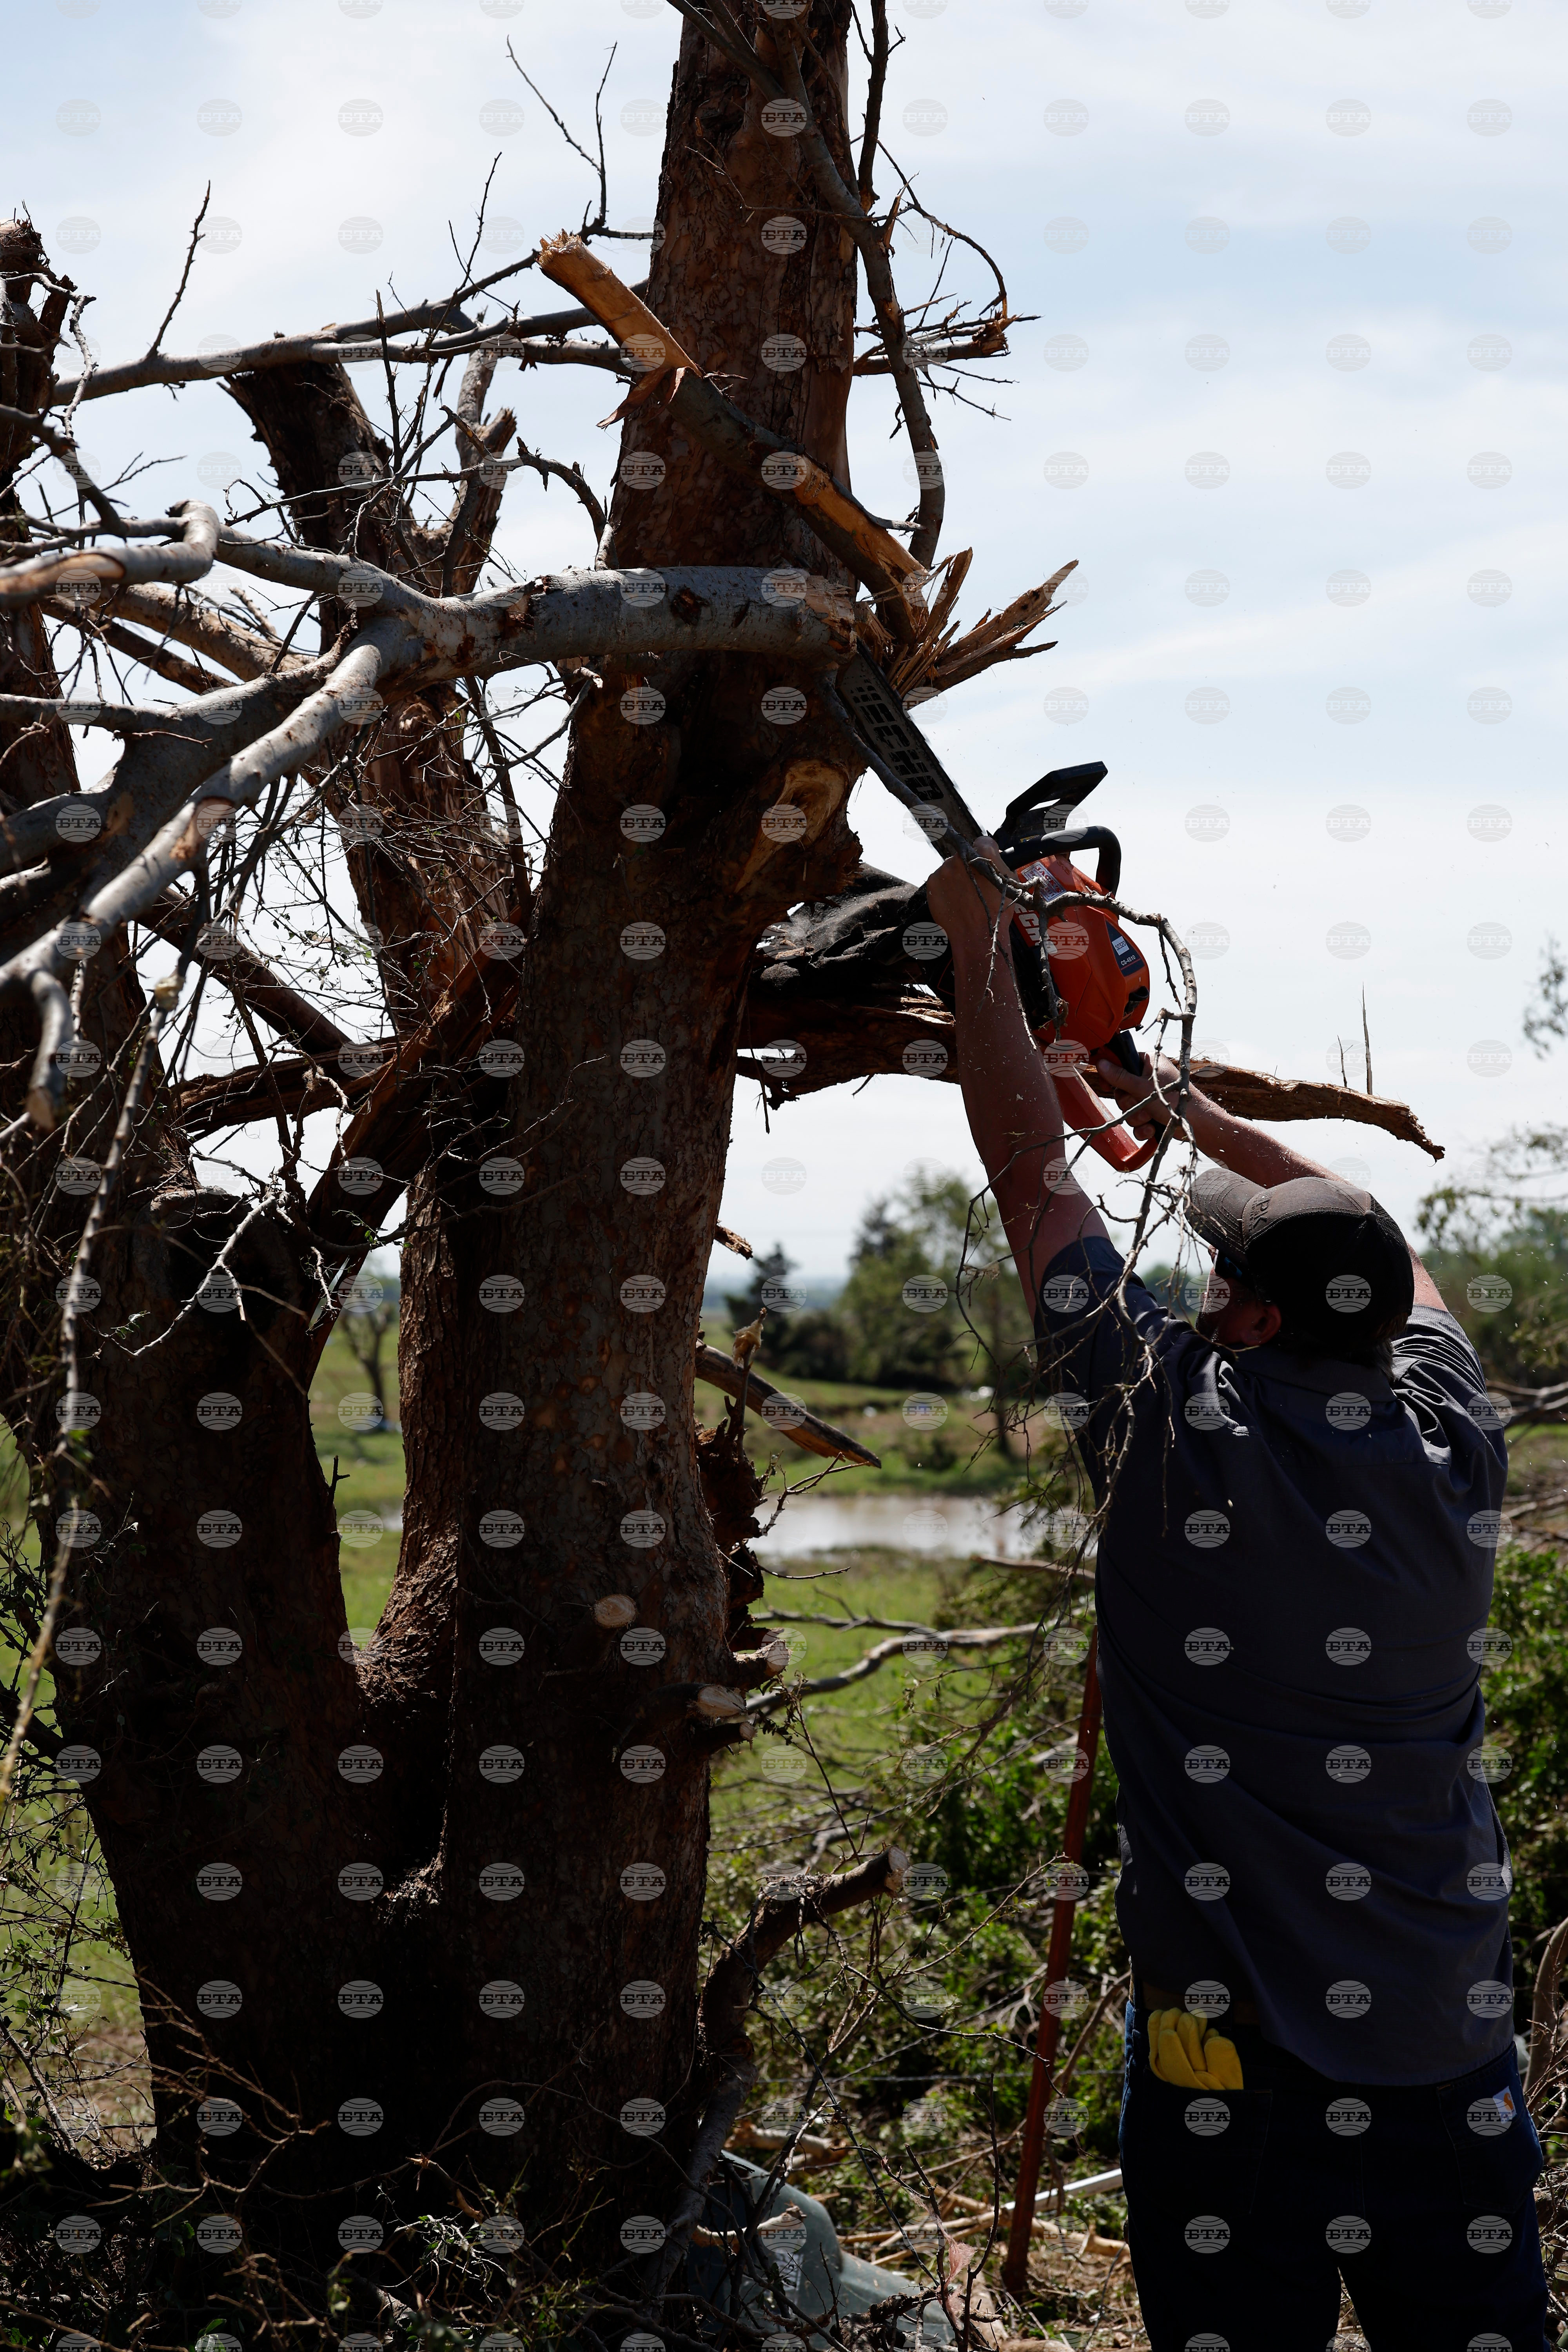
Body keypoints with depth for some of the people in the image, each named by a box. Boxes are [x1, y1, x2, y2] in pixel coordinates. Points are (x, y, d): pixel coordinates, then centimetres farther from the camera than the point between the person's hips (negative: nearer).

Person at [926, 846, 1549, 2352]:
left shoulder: (1176, 1442, -12)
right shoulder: (1455, 1450, -1)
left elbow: (1030, 1175, -2)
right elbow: (1371, 1253, 20)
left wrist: (976, 945, 10)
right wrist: (1187, 1109, 29)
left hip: (1235, 2048, -4)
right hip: (1454, 2043, 4)